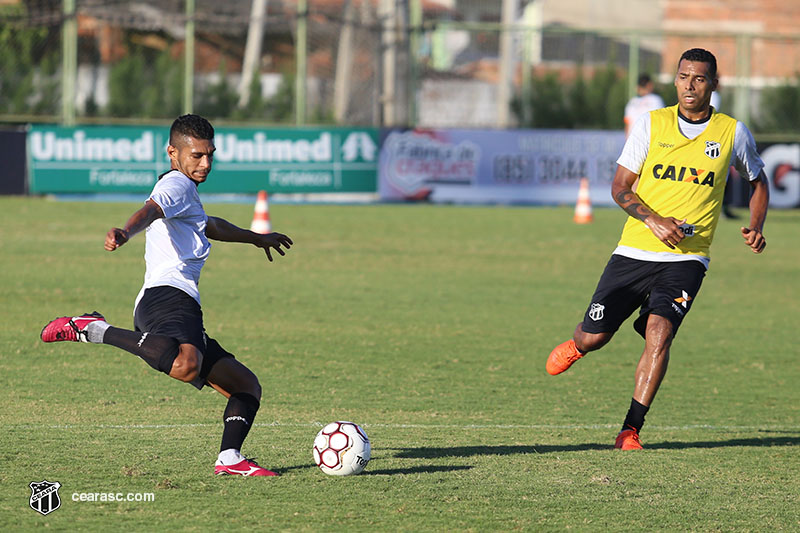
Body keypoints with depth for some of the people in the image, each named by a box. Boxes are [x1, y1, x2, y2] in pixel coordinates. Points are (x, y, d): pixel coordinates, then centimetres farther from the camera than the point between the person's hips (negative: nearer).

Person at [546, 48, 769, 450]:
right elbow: (620, 186, 2)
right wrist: (653, 220, -15)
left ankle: (631, 431, -15)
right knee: (594, 336, 1)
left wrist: (756, 227, 2)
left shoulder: (732, 132, 3)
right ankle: (576, 346, 40)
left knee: (659, 333, -22)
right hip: (634, 251, 1)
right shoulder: (652, 124, 1)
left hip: (686, 258, -1)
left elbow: (758, 182, 20)